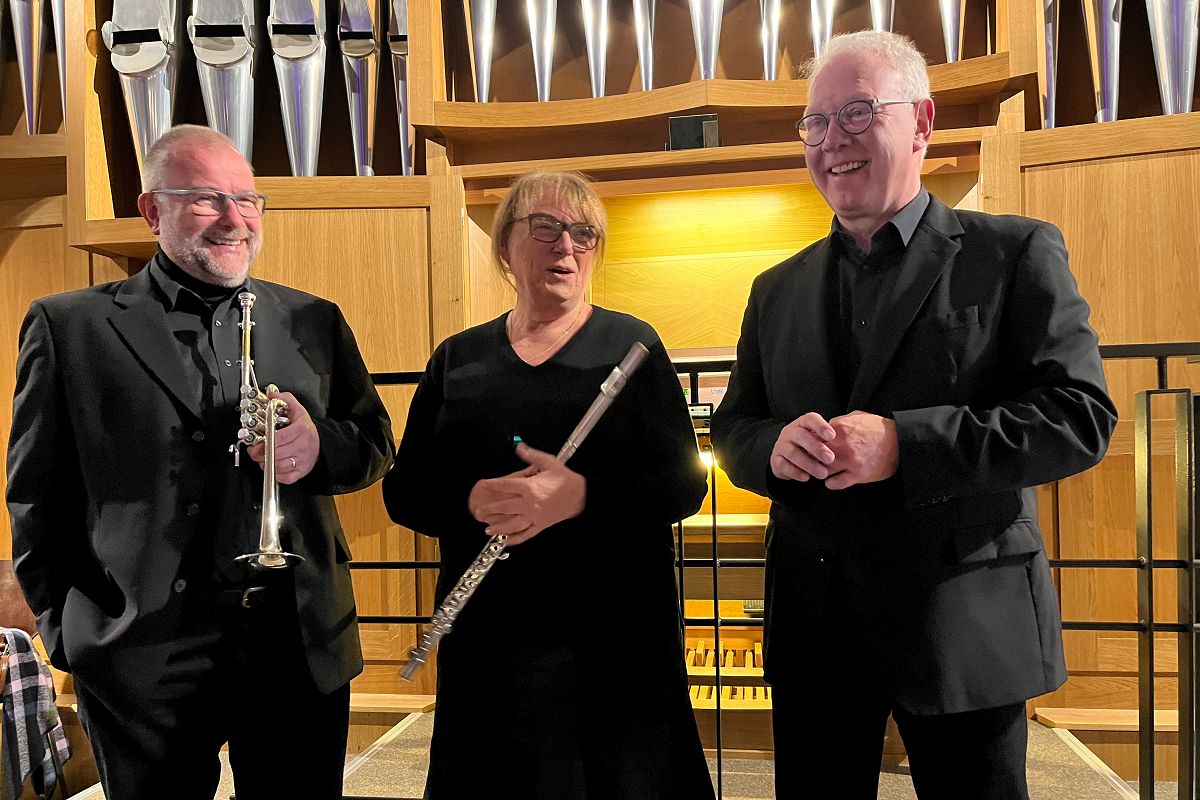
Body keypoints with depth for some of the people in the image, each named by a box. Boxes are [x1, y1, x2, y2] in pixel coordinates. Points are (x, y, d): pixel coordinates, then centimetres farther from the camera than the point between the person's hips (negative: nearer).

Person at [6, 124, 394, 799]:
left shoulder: (315, 320, 8)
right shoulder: (70, 326, 1)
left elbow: (376, 444, 9)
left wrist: (319, 445, -12)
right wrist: (70, 631, 0)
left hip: (302, 642, 3)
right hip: (145, 659, -2)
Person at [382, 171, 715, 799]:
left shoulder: (631, 345, 0)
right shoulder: (457, 359, 6)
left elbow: (684, 483, -7)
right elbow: (404, 491, 5)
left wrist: (580, 494, -24)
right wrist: (474, 501, -16)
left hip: (616, 636, -1)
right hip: (486, 640, 2)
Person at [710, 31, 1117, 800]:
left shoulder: (1016, 253, -2)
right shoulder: (778, 290, 10)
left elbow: (1081, 415, -10)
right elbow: (732, 428, 11)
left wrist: (904, 443, -23)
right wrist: (774, 446, -13)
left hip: (963, 619, -3)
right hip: (813, 625, 4)